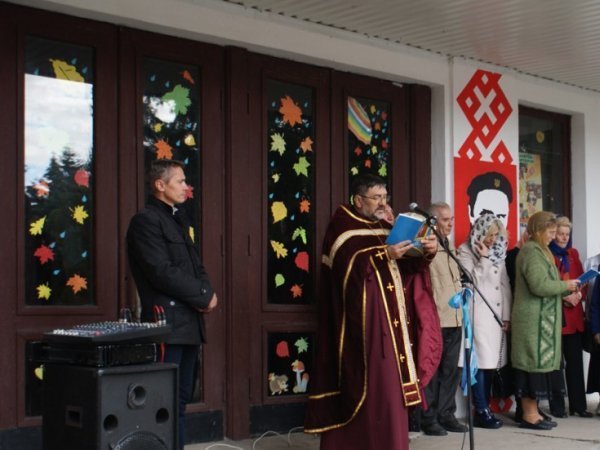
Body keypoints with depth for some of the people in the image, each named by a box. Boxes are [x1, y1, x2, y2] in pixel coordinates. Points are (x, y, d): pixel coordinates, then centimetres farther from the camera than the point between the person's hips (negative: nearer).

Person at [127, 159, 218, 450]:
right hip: (167, 323, -9)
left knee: (181, 398, 11)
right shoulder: (146, 221, -9)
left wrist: (206, 293, -1)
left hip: (189, 322, 9)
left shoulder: (178, 219, 19)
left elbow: (195, 265, 19)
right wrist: (203, 296, -11)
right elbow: (163, 272, -18)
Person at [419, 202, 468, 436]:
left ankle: (446, 414, 19)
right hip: (434, 319, -8)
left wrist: (460, 307, 17)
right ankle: (429, 418, 5)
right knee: (432, 370, -1)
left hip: (454, 318, 8)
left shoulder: (451, 247, 16)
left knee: (451, 370, 11)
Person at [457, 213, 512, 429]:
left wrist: (507, 315, 8)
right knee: (480, 362, -10)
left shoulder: (498, 253, 17)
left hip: (496, 314, 6)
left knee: (491, 361, 5)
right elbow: (473, 281, -10)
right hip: (478, 314, -6)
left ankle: (484, 409, 10)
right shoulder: (466, 251, -1)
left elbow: (505, 285, 14)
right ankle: (481, 411, -7)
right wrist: (484, 259, -12)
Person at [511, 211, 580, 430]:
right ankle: (529, 415, -2)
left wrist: (566, 291, 9)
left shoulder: (538, 251, 19)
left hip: (541, 319, 10)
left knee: (536, 363, 10)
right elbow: (539, 285, -21)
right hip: (534, 319, -10)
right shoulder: (531, 251, -13)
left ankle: (532, 412, 13)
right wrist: (565, 285, -9)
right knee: (534, 363, -6)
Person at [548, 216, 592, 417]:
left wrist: (579, 294, -5)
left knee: (575, 361, 4)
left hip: (574, 315, 5)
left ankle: (579, 405, 8)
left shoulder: (573, 253, 16)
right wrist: (563, 296, -17)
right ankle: (557, 407, 4)